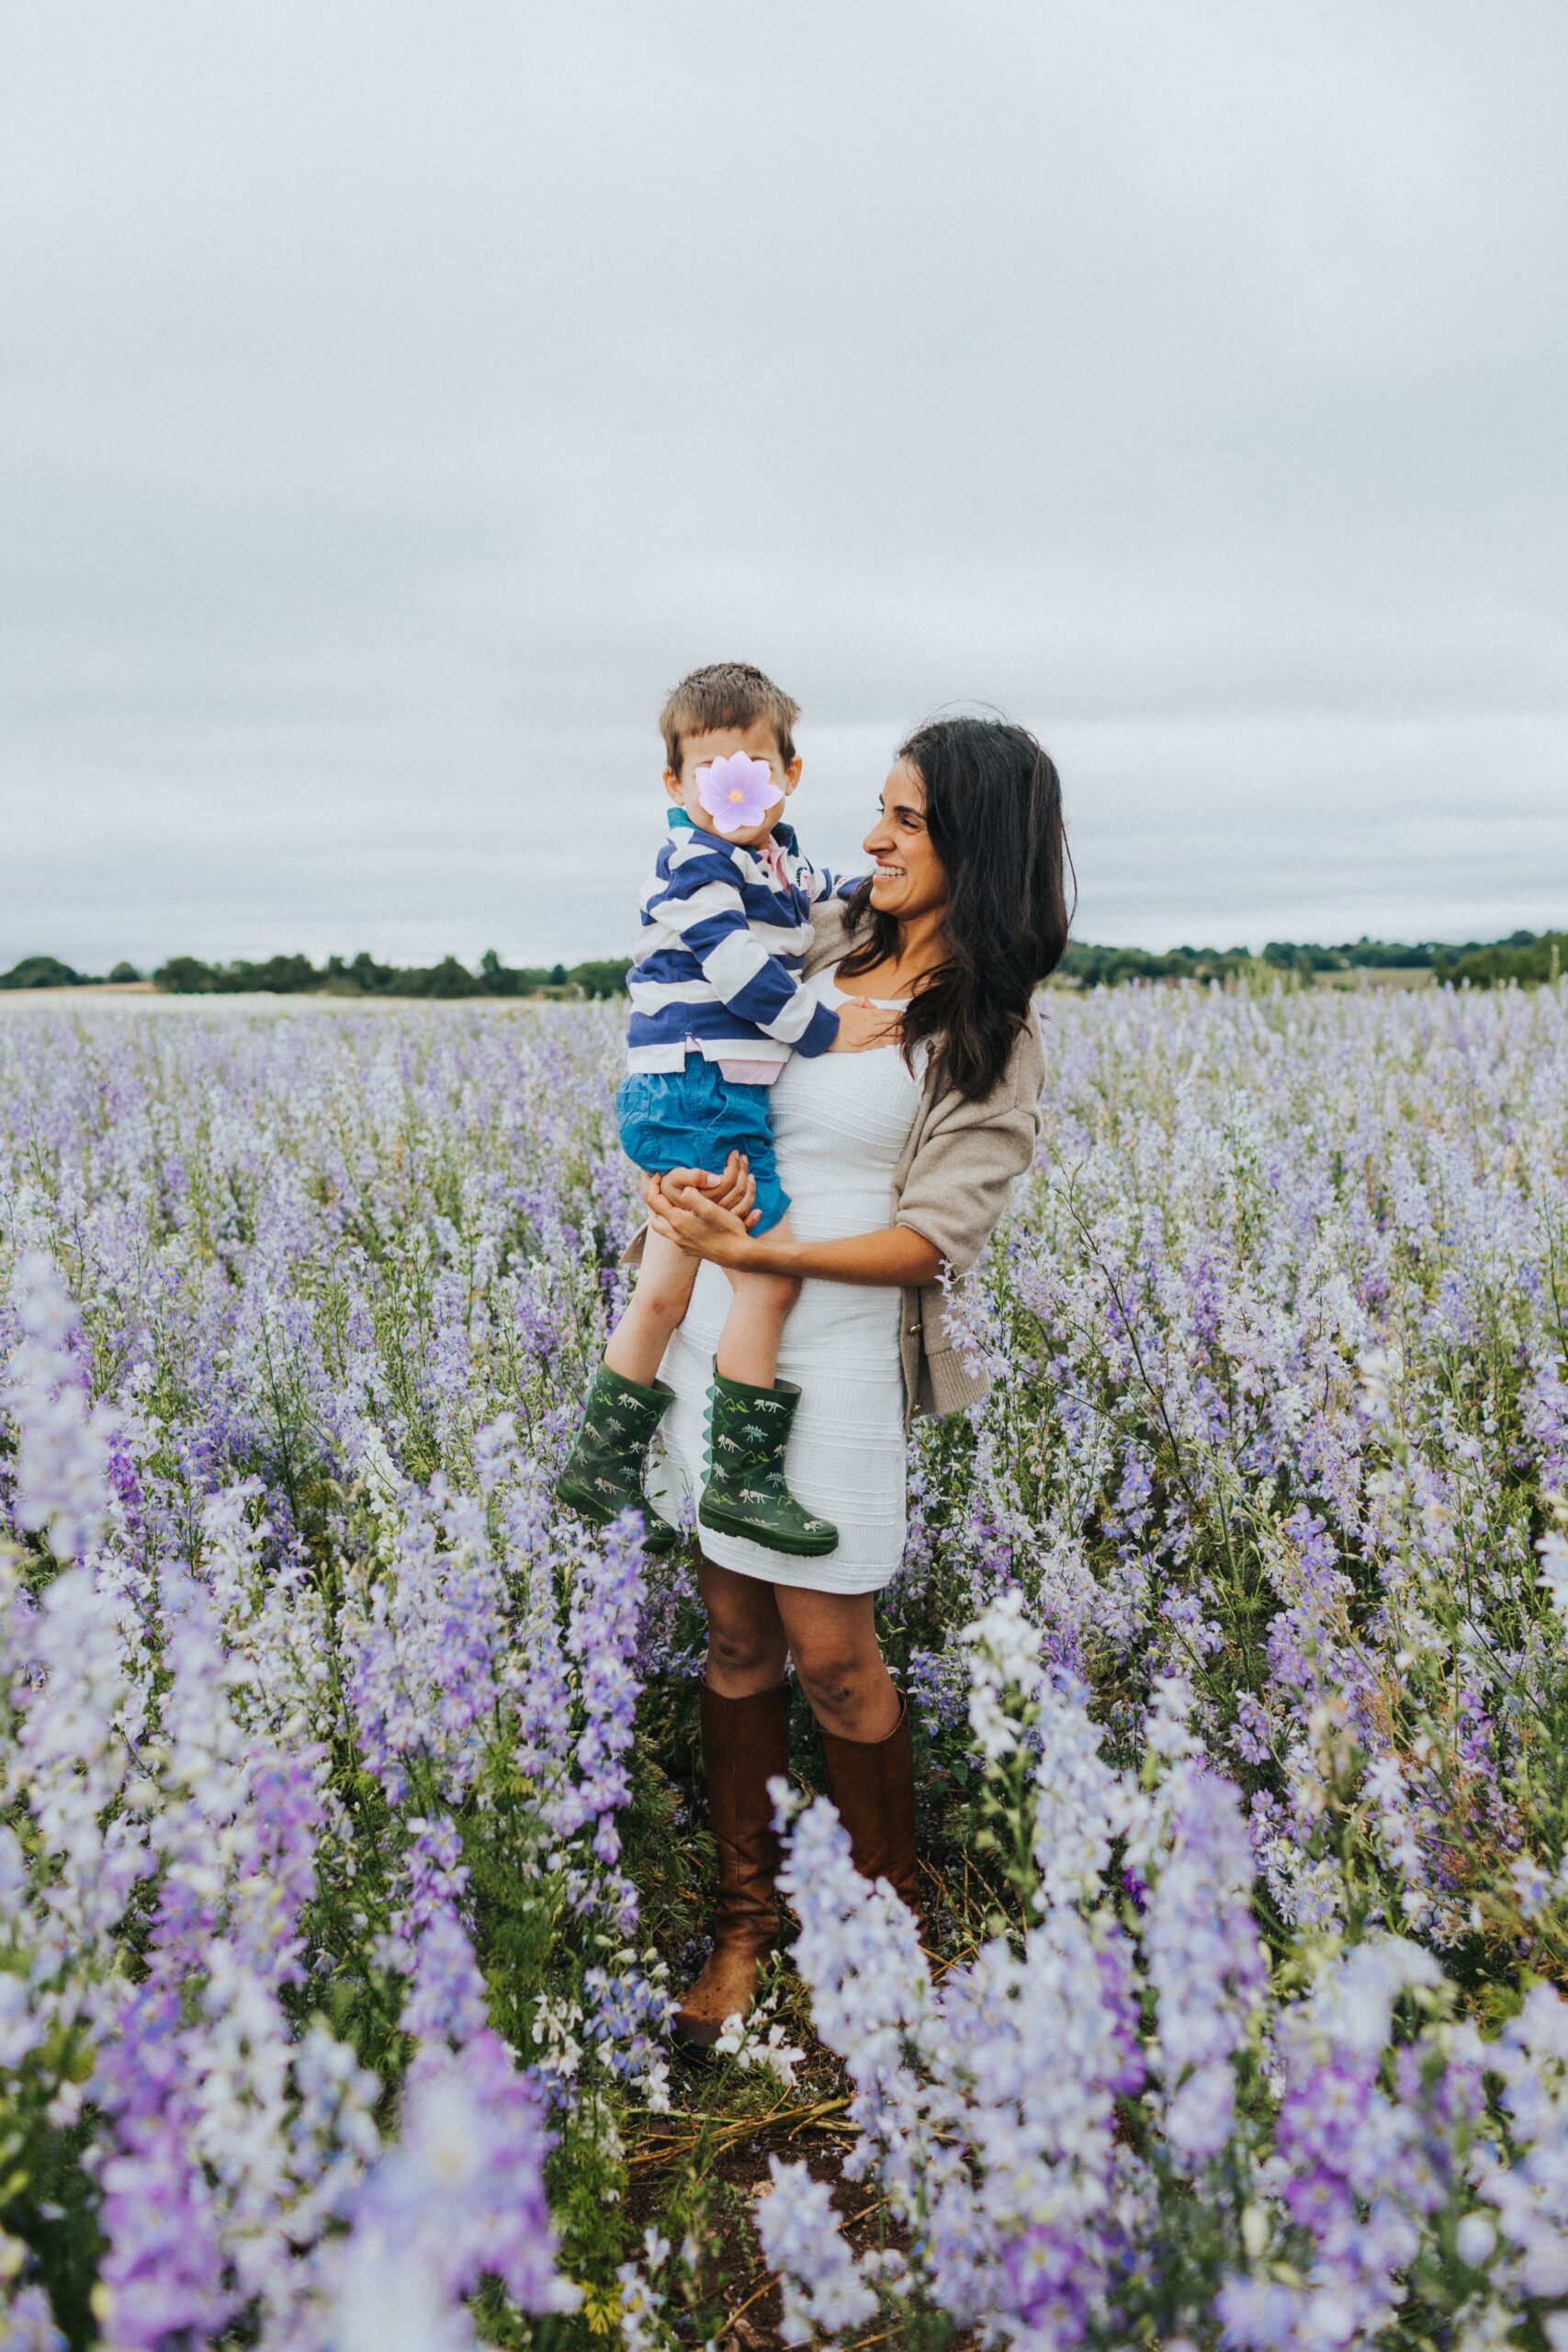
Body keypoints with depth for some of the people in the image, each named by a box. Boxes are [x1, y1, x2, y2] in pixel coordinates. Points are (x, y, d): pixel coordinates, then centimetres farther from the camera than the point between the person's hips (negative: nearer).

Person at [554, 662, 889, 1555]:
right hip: (699, 1094, -10)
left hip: (683, 1103, 10)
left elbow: (823, 898, 38)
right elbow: (742, 968, -20)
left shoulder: (777, 858, 17)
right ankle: (744, 1480, -6)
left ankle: (602, 1465, 23)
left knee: (667, 1290, 14)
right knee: (770, 1275, -13)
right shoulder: (696, 865, -11)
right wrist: (826, 1029, -13)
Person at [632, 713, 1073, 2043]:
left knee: (831, 1657, 3)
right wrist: (670, 1180, -1)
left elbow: (933, 1240, -14)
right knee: (737, 1637, 12)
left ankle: (894, 1918, 27)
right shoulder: (821, 943, 7)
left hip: (837, 1353, -4)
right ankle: (745, 1919, 29)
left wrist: (752, 1249, -23)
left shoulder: (995, 1037, -6)